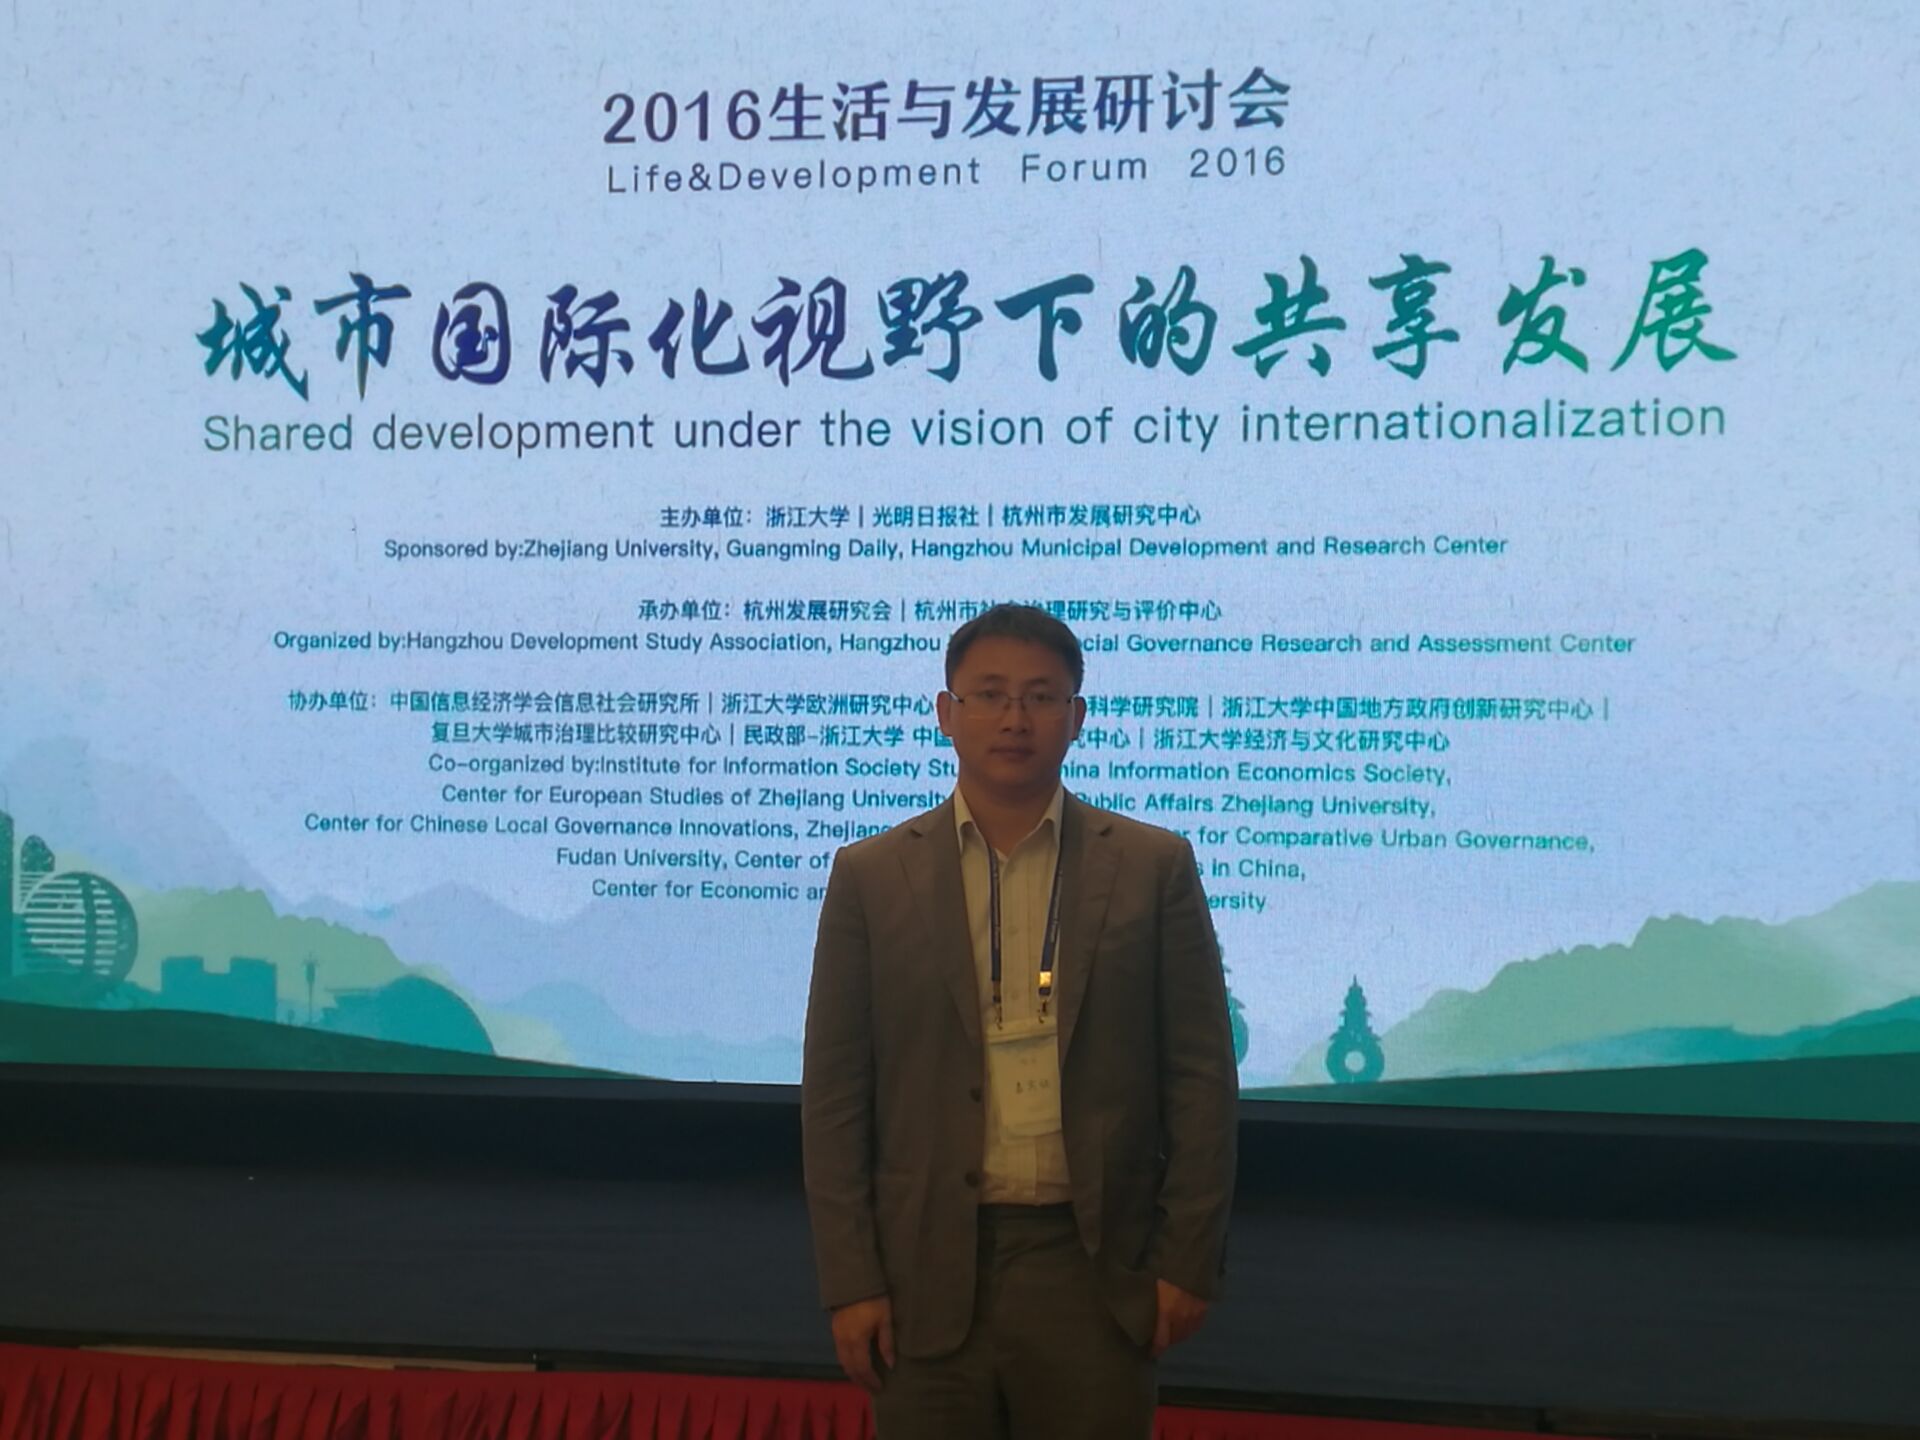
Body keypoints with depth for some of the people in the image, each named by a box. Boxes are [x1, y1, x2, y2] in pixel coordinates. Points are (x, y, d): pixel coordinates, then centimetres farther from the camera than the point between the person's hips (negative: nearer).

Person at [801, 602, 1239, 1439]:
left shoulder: (1153, 869, 1)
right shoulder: (870, 877, 2)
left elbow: (1200, 1077, 2)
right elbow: (834, 1094, 2)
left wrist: (1188, 1261, -2)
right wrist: (850, 1280, -3)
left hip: (1094, 1269, 0)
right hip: (929, 1270, 1)